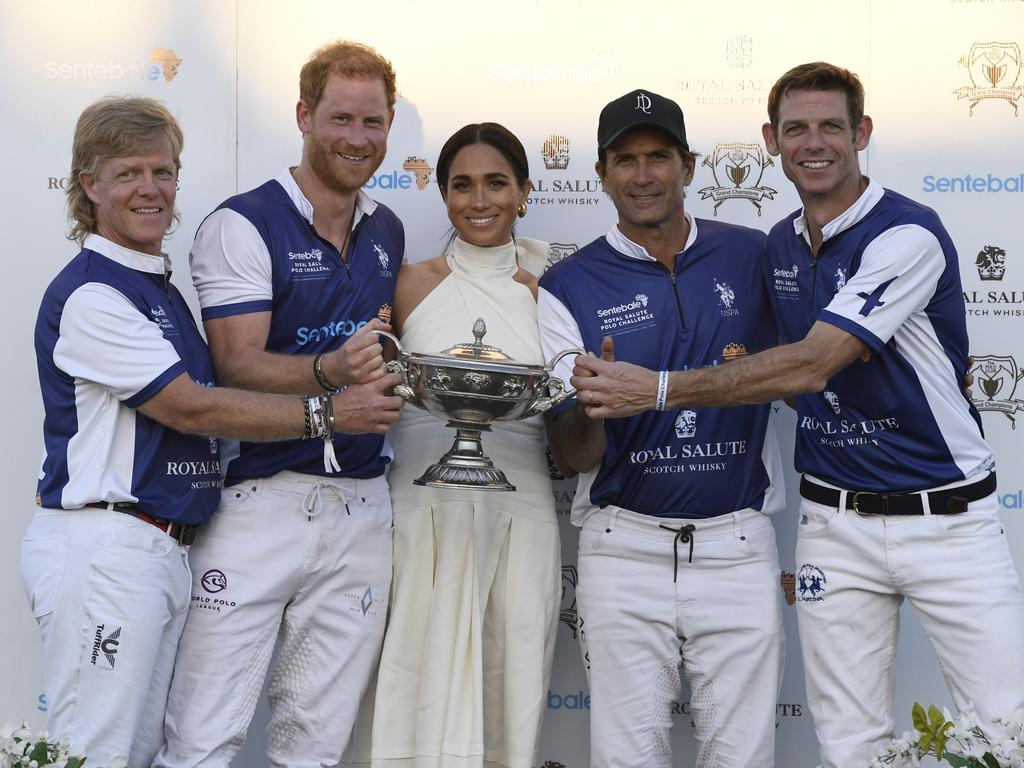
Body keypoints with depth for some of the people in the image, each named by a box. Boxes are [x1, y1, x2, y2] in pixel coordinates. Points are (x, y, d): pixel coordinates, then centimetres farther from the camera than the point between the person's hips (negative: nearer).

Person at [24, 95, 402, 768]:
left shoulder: (161, 287, 17)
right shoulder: (89, 294, -11)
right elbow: (190, 408, -15)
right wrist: (326, 413, -13)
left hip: (165, 551, 9)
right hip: (103, 545, -9)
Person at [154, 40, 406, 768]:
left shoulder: (388, 231, 14)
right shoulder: (243, 226, -5)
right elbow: (239, 365, -14)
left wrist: (405, 369, 6)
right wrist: (329, 370, -30)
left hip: (361, 509, 5)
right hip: (260, 497, -5)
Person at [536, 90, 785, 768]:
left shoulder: (753, 256, 3)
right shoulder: (569, 287, 0)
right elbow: (577, 455, -3)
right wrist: (586, 403, -24)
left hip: (738, 545, 1)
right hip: (626, 549, -1)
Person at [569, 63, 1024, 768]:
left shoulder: (907, 234, -15)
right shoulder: (779, 247, 9)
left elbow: (812, 365, -24)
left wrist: (658, 388, -26)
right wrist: (747, 378, -1)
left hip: (947, 516, -5)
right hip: (835, 519, 5)